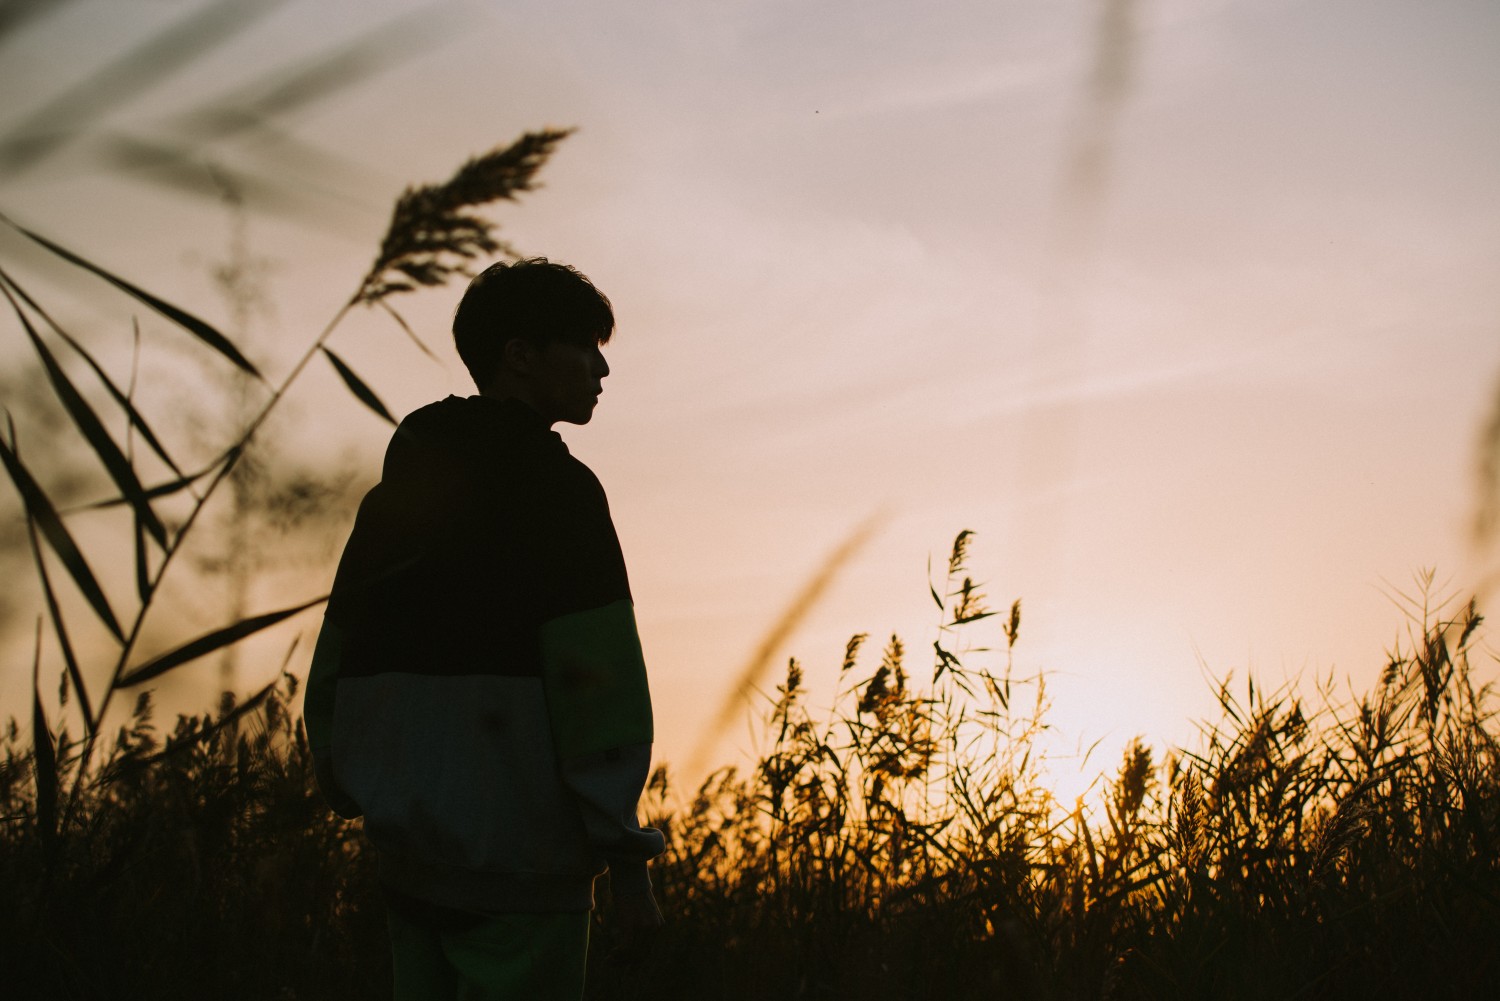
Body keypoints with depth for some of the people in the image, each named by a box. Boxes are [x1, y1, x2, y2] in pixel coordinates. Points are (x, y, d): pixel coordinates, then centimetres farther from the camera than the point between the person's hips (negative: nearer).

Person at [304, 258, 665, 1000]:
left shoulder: (393, 494, 13)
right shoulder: (553, 487, -10)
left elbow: (335, 663, 14)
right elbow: (596, 678, -17)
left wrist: (350, 798, 21)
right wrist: (627, 858, -14)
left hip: (411, 854, 7)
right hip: (518, 854, -7)